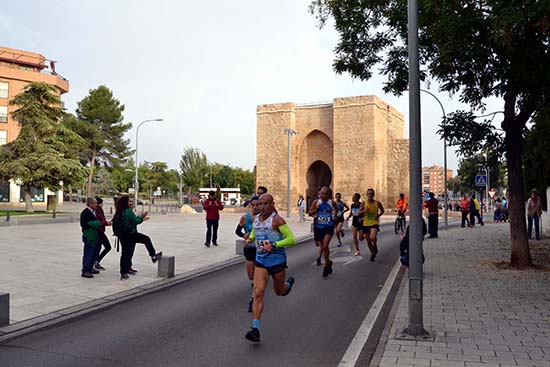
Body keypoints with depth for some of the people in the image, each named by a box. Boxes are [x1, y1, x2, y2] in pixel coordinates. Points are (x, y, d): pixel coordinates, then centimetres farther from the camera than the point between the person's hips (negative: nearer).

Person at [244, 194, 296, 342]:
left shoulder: (277, 220, -13)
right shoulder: (256, 218, 5)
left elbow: (291, 239, -17)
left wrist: (274, 245, -26)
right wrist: (250, 238, 5)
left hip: (277, 261, -4)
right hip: (260, 261, 4)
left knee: (279, 291, 18)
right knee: (258, 292, -11)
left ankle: (289, 283, 55)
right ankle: (255, 329, -13)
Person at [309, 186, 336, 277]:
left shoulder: (331, 203, -3)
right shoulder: (316, 202, -3)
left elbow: (335, 209, 20)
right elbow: (309, 213, 0)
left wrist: (334, 214, 7)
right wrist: (316, 209, -15)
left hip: (329, 226, -3)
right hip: (319, 227, 3)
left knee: (325, 246, -17)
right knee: (323, 247, 15)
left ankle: (326, 266, -3)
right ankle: (328, 263, 36)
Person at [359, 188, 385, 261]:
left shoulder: (377, 203, -2)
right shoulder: (363, 203, -1)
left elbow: (382, 211, 13)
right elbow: (359, 213, 2)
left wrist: (378, 215, -5)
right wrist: (364, 210, -18)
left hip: (374, 223, -2)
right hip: (366, 224, 2)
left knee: (372, 237, -26)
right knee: (368, 241, 8)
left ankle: (375, 246, 8)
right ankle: (373, 253, 34)